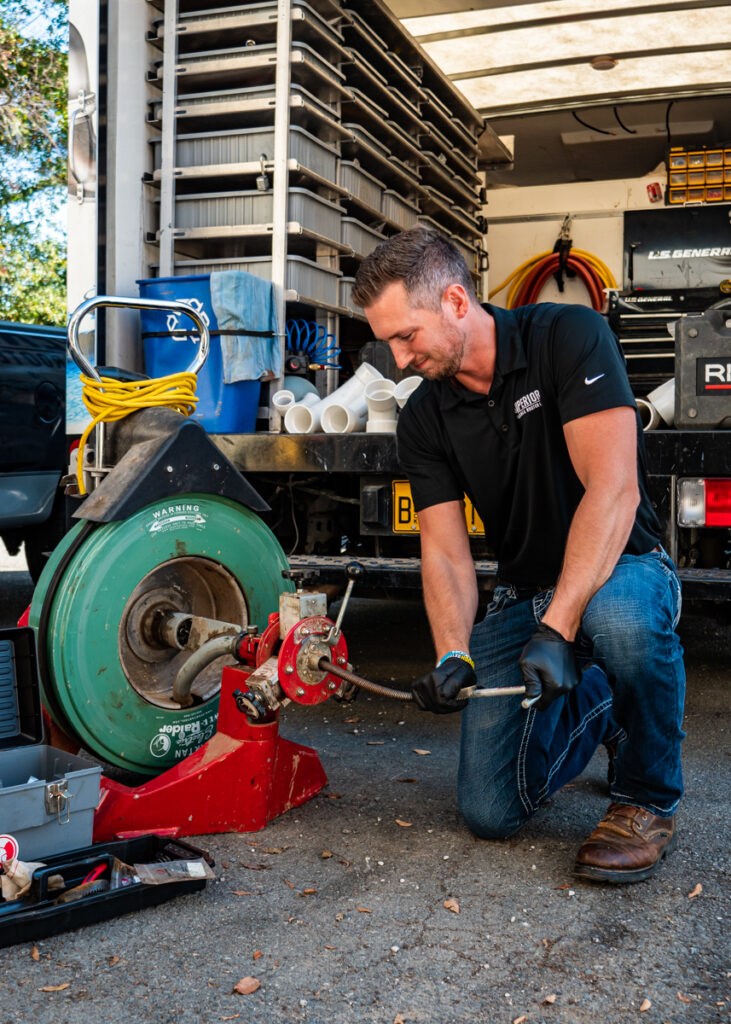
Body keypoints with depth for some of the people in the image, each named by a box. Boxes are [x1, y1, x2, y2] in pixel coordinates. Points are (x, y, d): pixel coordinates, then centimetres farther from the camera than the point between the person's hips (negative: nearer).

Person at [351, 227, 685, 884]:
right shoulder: (423, 419, -1)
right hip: (522, 595, 5)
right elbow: (445, 552, -5)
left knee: (620, 616, -42)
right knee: (491, 811, -6)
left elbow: (613, 490, -26)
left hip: (619, 570, -4)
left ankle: (649, 800, -13)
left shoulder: (567, 337, -16)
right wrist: (454, 658, -24)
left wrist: (557, 628, -34)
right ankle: (594, 701, 24)